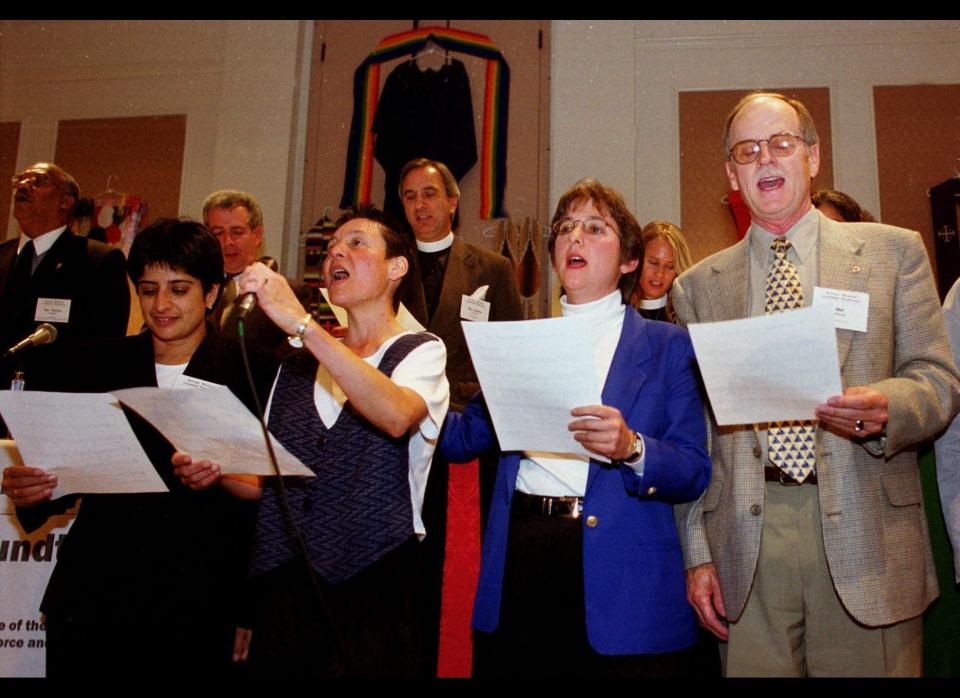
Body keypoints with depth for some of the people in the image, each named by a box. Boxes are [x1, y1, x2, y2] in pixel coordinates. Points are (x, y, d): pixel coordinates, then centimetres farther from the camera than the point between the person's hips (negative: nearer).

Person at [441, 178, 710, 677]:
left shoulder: (667, 346, 4)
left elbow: (694, 474, -3)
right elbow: (465, 436, 12)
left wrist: (633, 449, -21)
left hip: (617, 578, -2)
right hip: (518, 567, 3)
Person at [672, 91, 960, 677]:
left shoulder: (894, 251, 8)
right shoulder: (698, 286, 10)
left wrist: (887, 408, -19)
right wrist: (697, 553, 3)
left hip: (865, 535, 0)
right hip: (747, 548, 1)